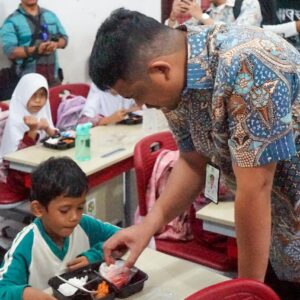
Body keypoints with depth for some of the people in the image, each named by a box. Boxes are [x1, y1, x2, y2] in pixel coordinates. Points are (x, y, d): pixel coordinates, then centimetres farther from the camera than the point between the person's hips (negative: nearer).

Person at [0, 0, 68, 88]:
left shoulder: (51, 15, 13)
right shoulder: (12, 21, -4)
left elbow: (64, 38, 15)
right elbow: (9, 51, -12)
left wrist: (56, 44, -10)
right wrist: (35, 50, -25)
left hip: (53, 76, 5)